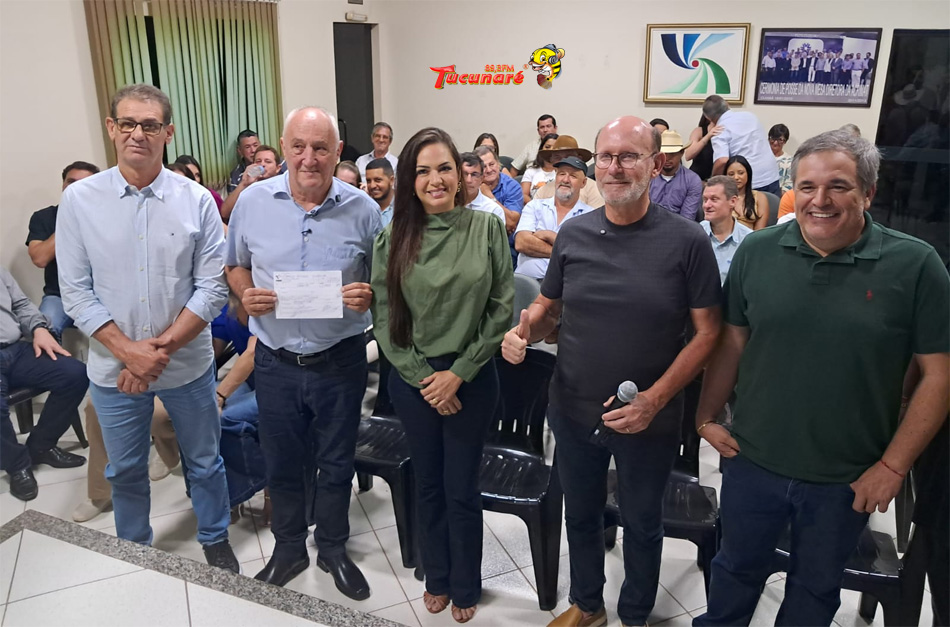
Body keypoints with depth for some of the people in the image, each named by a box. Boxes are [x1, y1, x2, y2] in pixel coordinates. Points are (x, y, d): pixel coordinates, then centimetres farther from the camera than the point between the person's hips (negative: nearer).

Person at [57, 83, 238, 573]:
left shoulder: (196, 200, -7)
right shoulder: (79, 200, -5)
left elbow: (212, 287, -9)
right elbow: (76, 293, -6)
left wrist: (161, 348, -16)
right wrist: (129, 353, -15)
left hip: (188, 364, 0)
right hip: (113, 368, 1)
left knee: (204, 462, 16)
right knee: (125, 471, 19)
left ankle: (215, 541, 40)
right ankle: (134, 553, 42)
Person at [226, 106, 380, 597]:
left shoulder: (363, 210, -7)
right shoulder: (253, 201, -4)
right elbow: (235, 266, 9)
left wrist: (367, 296, -20)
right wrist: (246, 294, -11)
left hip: (340, 361, -1)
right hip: (276, 362, 1)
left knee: (336, 464, 16)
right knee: (282, 464, 18)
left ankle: (332, 547, 41)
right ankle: (289, 548, 43)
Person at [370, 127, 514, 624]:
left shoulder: (486, 229, -6)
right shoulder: (393, 238, -4)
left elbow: (502, 308, -6)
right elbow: (384, 316, -2)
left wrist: (459, 372, -10)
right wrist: (423, 377, -9)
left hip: (472, 376, -1)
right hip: (413, 379, 1)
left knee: (462, 489, 8)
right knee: (429, 484, 16)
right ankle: (437, 578, 39)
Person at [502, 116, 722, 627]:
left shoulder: (687, 241, -13)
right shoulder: (573, 234, -3)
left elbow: (707, 333, -11)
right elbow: (547, 306, 8)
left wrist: (653, 400, -21)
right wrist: (525, 331, -15)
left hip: (650, 419, -3)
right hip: (573, 411, 3)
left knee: (641, 524, 19)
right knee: (580, 515, 22)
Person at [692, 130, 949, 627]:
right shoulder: (757, 251, -6)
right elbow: (731, 343, 1)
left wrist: (893, 466, -10)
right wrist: (706, 418, -2)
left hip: (847, 479, -1)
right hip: (752, 461, 1)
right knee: (736, 569, 22)